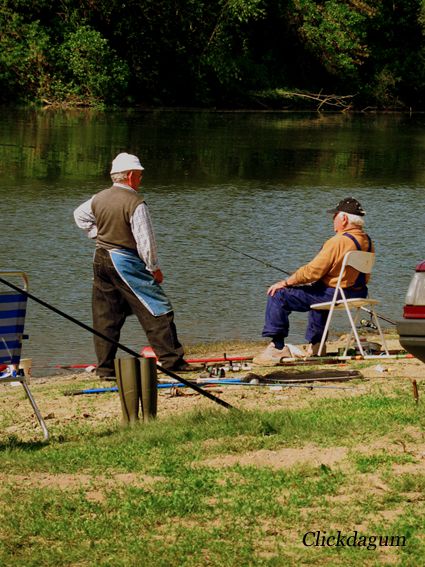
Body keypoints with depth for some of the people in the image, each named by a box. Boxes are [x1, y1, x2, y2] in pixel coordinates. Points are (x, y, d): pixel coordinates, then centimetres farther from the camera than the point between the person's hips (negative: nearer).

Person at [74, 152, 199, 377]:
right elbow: (145, 239, -15)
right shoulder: (135, 202, -16)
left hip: (101, 258, 7)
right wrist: (154, 268, -5)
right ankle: (171, 360, -3)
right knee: (157, 310, -1)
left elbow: (79, 215, 25)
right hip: (126, 262, -7)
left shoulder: (99, 198, 6)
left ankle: (105, 367, 10)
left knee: (105, 316, 10)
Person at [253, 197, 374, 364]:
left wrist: (285, 282, -10)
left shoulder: (338, 241, -22)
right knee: (318, 293, 42)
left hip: (333, 294, -9)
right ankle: (316, 345, 46)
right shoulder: (368, 242, 4)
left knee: (278, 295, -4)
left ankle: (277, 347, -4)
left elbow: (312, 271, -21)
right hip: (358, 294, 9)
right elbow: (364, 278, 14)